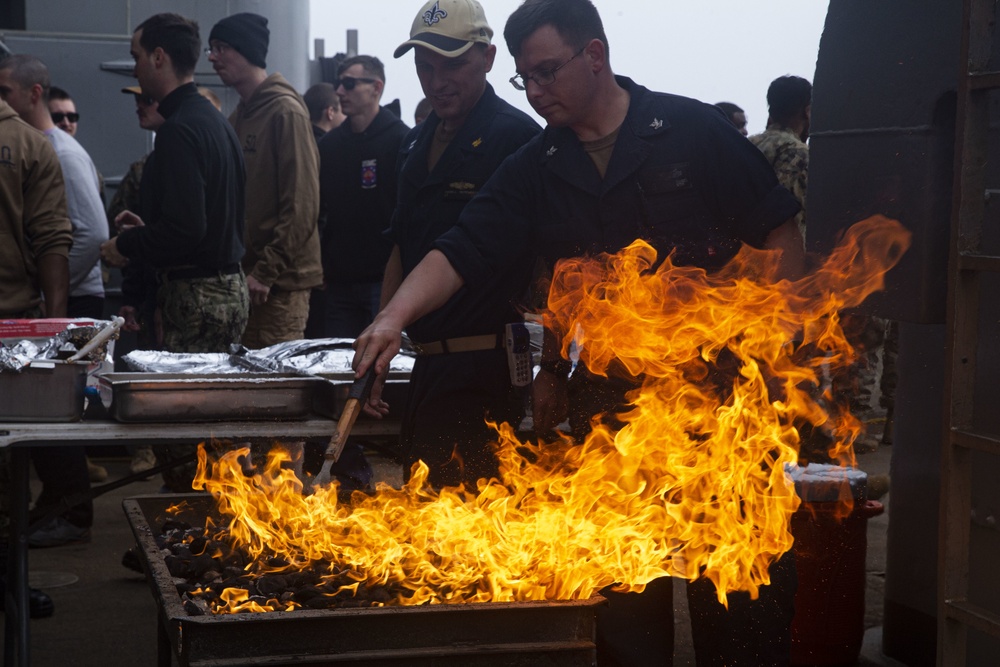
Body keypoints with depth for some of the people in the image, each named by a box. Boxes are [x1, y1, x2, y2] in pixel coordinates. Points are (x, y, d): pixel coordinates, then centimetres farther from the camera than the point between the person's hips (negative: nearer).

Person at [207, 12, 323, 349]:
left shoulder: (285, 111, -10)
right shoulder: (238, 116, 16)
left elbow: (302, 207, -16)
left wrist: (266, 272, -16)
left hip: (280, 282, -8)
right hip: (241, 276, 8)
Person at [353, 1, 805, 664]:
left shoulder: (693, 130, -4)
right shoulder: (532, 173, 5)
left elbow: (776, 230, -1)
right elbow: (459, 254, -3)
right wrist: (395, 316, -20)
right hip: (608, 399, 3)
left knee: (745, 587, 4)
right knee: (624, 592, 9)